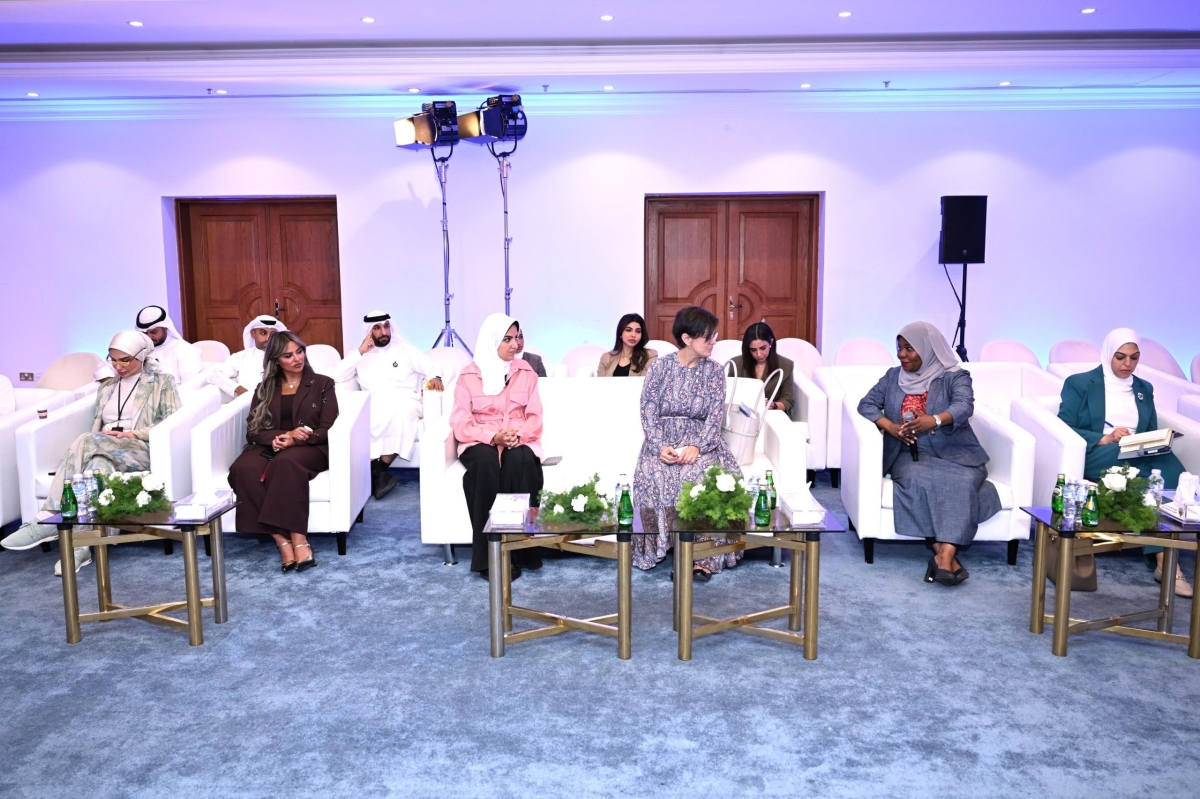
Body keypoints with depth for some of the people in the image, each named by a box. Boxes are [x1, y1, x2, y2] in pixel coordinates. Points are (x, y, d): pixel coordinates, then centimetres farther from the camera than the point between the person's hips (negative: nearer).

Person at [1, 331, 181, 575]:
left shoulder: (162, 383, 11)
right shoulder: (106, 387, 27)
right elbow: (97, 426, 21)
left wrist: (131, 434, -12)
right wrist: (96, 441, -5)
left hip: (143, 451, -4)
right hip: (103, 450, 4)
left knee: (87, 441, -33)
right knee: (99, 466, -36)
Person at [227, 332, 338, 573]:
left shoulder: (322, 384, 11)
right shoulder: (264, 389, 19)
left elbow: (328, 430, 2)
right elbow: (253, 429, 9)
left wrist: (293, 441, -16)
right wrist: (284, 435, -12)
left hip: (310, 449, -3)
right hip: (269, 447, 3)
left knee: (285, 462, -39)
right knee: (243, 469, -33)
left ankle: (296, 539, -42)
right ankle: (283, 541, -37)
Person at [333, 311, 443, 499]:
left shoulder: (404, 350, 19)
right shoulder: (360, 354, 21)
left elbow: (431, 366, 11)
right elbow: (337, 376, 8)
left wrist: (435, 377, -13)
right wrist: (360, 352, 2)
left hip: (404, 401, -1)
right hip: (374, 405, 1)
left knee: (402, 413, -38)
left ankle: (378, 469, -31)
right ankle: (377, 472, -32)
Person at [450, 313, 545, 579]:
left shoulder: (526, 372, 10)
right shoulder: (469, 375, 3)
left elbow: (534, 417, 5)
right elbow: (461, 423, -5)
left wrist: (519, 434, -17)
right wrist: (493, 436, -21)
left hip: (518, 442, 1)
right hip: (481, 442, -1)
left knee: (519, 461, -35)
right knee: (486, 462, -37)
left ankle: (519, 550, -31)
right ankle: (488, 556, -34)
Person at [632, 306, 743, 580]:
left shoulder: (714, 370, 4)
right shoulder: (659, 367, 1)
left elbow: (716, 416, -3)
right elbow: (648, 412, -3)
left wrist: (697, 447, -20)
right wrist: (660, 446, -19)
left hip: (700, 441, 0)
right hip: (662, 441, 0)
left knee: (705, 474, -32)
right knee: (652, 475, -32)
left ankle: (703, 555, -25)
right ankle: (660, 547, -18)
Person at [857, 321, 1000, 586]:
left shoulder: (955, 376, 5)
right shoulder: (893, 376, 16)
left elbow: (964, 406, -14)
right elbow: (867, 404, 7)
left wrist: (934, 420, -36)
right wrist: (890, 426, -14)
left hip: (954, 455, -1)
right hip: (910, 455, 1)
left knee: (962, 481, -34)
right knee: (919, 480, -33)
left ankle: (946, 554, -44)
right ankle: (943, 554, -35)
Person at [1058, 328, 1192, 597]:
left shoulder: (1144, 389, 22)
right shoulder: (1080, 384, 6)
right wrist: (1105, 439, -19)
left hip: (1139, 459, 4)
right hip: (1095, 458, -4)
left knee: (1164, 462, -34)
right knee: (1162, 469, -33)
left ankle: (1165, 560, -36)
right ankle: (1166, 559, -33)